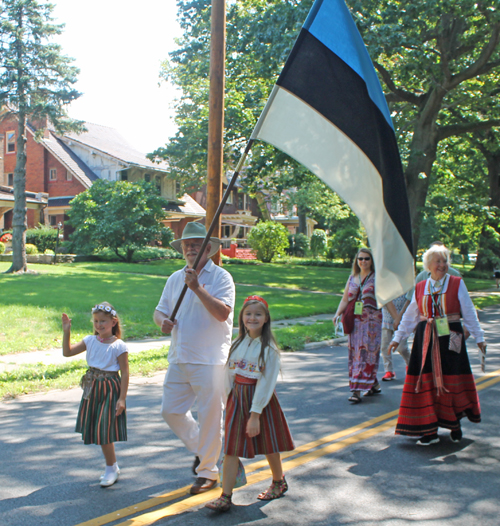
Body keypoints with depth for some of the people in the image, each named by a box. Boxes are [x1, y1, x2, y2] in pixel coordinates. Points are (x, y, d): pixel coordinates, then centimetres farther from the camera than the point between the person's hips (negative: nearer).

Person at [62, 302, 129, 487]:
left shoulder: (119, 346, -13)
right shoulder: (91, 341, 3)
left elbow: (125, 373, -13)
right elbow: (68, 352, 4)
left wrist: (122, 398, -16)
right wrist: (66, 331, -8)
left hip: (110, 391, -7)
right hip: (92, 390, 7)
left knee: (104, 430, -5)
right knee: (96, 429, 13)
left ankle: (111, 469, 15)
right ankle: (112, 467, 30)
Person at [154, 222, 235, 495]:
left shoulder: (221, 277, -7)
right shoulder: (175, 278, 12)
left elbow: (223, 313, -20)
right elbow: (160, 310, 15)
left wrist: (197, 287, -25)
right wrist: (163, 321, -8)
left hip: (210, 361, -6)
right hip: (179, 359, 6)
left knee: (209, 416, 1)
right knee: (170, 411, 10)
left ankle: (207, 471, 18)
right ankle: (200, 449, 34)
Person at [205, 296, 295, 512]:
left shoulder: (268, 348, -13)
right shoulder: (238, 344, 3)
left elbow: (266, 383, -16)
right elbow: (229, 375, 8)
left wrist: (255, 414, -18)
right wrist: (228, 401, 3)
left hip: (260, 400, -4)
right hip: (237, 399, 4)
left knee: (268, 446, 13)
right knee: (231, 449, 0)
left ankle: (279, 482, 38)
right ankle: (225, 497, 4)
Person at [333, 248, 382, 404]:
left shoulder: (377, 278, 1)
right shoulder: (352, 278, 13)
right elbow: (345, 300, 13)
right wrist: (337, 313, -4)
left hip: (372, 321, -5)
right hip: (355, 321, 5)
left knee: (366, 353, -8)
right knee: (355, 354, 7)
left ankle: (357, 391, -10)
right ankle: (374, 385, 22)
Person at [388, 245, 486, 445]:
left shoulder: (457, 284, 2)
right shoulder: (420, 288, 8)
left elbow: (469, 313, 3)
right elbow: (410, 316, 15)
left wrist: (479, 337, 1)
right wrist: (398, 337, 15)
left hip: (450, 339, -2)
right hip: (426, 340, 2)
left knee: (451, 381, 1)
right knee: (427, 382, 0)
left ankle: (455, 424, 21)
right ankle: (430, 430, 6)